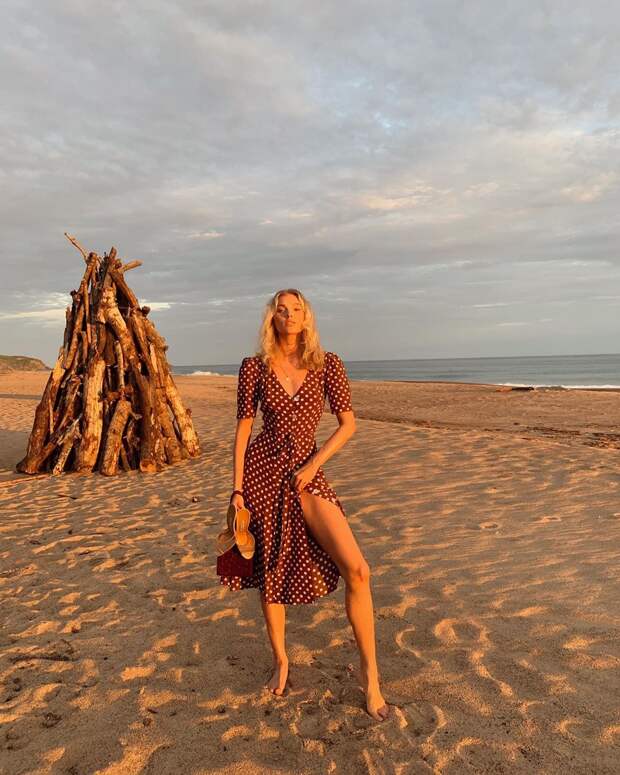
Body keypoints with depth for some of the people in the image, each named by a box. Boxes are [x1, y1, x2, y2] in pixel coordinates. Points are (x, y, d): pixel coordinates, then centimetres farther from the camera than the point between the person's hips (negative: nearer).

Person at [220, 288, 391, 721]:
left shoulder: (327, 364, 0)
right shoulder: (254, 368, 0)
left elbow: (348, 424, 2)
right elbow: (244, 429, 3)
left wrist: (315, 463, -9)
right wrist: (237, 490, -1)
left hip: (306, 475, 0)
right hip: (262, 470, 0)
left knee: (356, 569, -11)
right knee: (271, 570, 11)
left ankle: (369, 670, 8)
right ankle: (281, 661, 34)